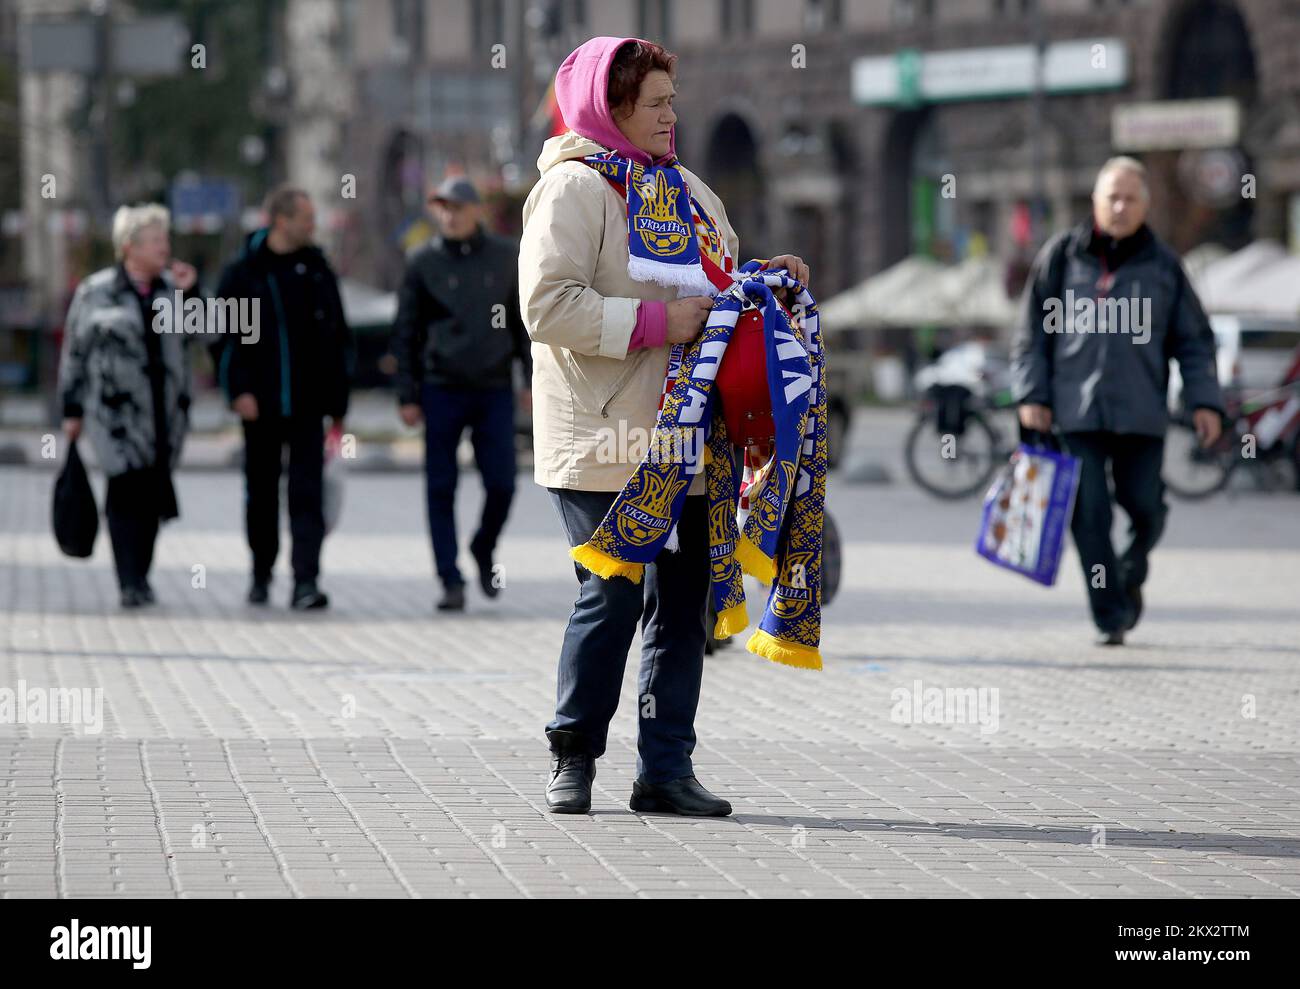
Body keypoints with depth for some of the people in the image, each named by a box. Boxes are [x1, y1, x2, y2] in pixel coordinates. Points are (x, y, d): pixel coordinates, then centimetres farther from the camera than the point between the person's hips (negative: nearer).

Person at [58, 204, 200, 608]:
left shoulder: (172, 286, 10)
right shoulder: (96, 292, 0)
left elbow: (194, 335, 9)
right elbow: (75, 351, 4)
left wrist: (189, 293, -2)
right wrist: (72, 410, 4)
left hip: (165, 407, 4)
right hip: (118, 406, -4)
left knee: (153, 491, 4)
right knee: (126, 489, -12)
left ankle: (140, 575, 19)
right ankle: (131, 584, -14)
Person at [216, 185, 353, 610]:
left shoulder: (317, 270, 8)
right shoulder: (242, 273, -1)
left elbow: (339, 337, 13)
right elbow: (226, 336, -3)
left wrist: (338, 401, 9)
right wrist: (239, 391, -13)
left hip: (308, 404, 1)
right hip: (261, 404, -1)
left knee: (307, 492, -8)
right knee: (262, 492, 9)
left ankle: (306, 582, -12)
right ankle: (261, 573, 25)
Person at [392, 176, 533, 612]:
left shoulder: (507, 257, 6)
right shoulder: (424, 262, 2)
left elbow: (524, 322, 12)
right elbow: (405, 333, 5)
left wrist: (533, 377, 5)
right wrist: (407, 395, 0)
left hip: (495, 388, 1)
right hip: (442, 390, -1)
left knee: (501, 484, -2)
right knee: (441, 489, -1)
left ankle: (484, 552, 25)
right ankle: (451, 581, 5)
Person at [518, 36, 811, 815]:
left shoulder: (684, 186, 18)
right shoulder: (574, 187, -7)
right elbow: (548, 306, -17)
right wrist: (658, 321, -19)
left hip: (681, 436, 7)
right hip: (605, 442, -7)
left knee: (682, 597, 6)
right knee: (614, 596, -7)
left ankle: (666, 768, 12)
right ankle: (574, 758, 10)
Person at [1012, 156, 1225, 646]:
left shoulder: (1163, 265, 8)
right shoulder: (1061, 256, 6)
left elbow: (1194, 339, 11)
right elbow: (1032, 331, 7)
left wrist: (1205, 400, 1)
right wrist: (1032, 394, -1)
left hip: (1141, 411, 1)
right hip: (1076, 409, -1)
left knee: (1144, 507, 1)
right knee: (1089, 514, -6)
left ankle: (1131, 575, 32)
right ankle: (1111, 615, 0)